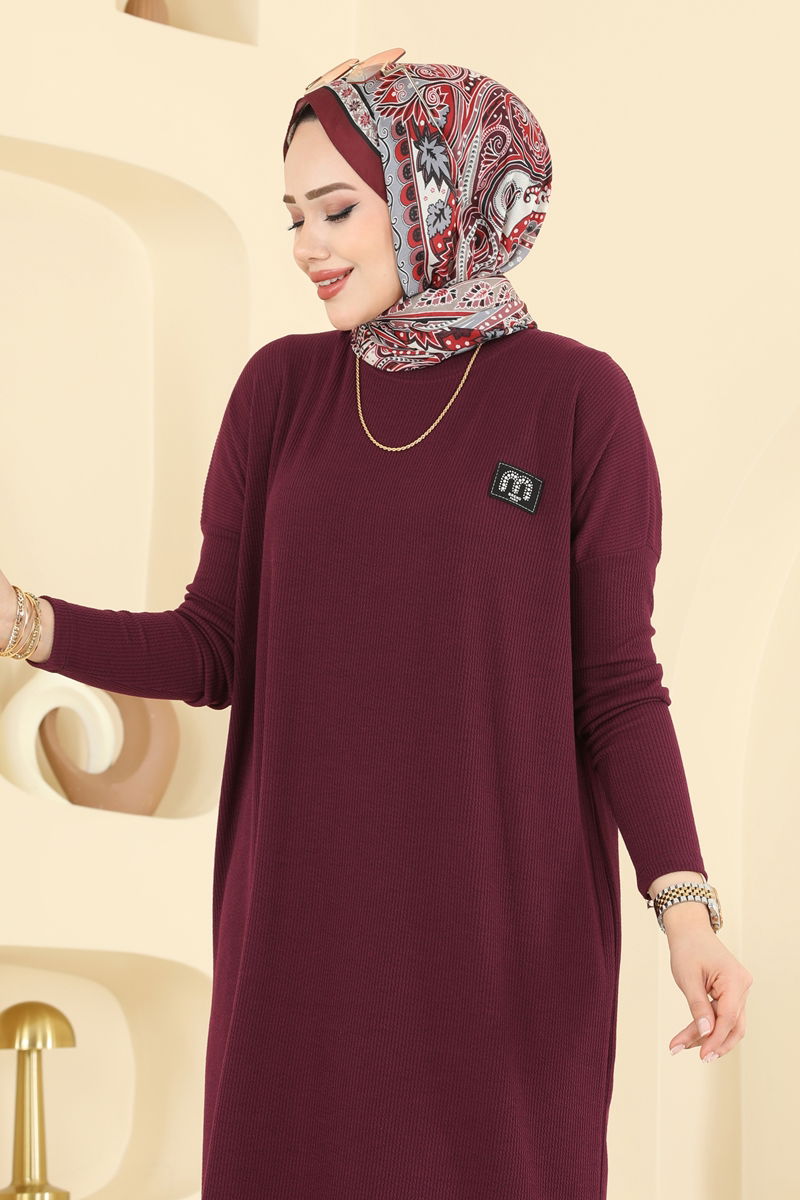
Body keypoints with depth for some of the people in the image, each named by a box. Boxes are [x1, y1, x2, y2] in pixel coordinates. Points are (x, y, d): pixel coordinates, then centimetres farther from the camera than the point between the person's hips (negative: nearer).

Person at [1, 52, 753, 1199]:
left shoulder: (576, 398, -5)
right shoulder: (282, 386, 4)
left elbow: (616, 681, -5)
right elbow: (214, 652, 2)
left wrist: (685, 902, -17)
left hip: (506, 914, -3)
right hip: (304, 913, 3)